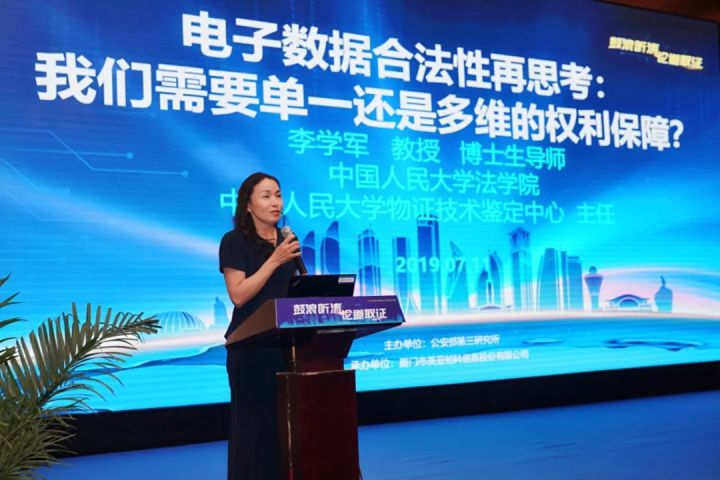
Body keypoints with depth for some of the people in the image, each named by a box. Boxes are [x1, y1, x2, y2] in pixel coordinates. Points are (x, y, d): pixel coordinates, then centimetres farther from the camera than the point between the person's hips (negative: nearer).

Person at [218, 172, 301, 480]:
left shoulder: (286, 241, 11)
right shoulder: (234, 241, -7)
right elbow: (239, 295, -16)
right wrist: (274, 260, -20)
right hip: (249, 347, -5)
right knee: (250, 423, -2)